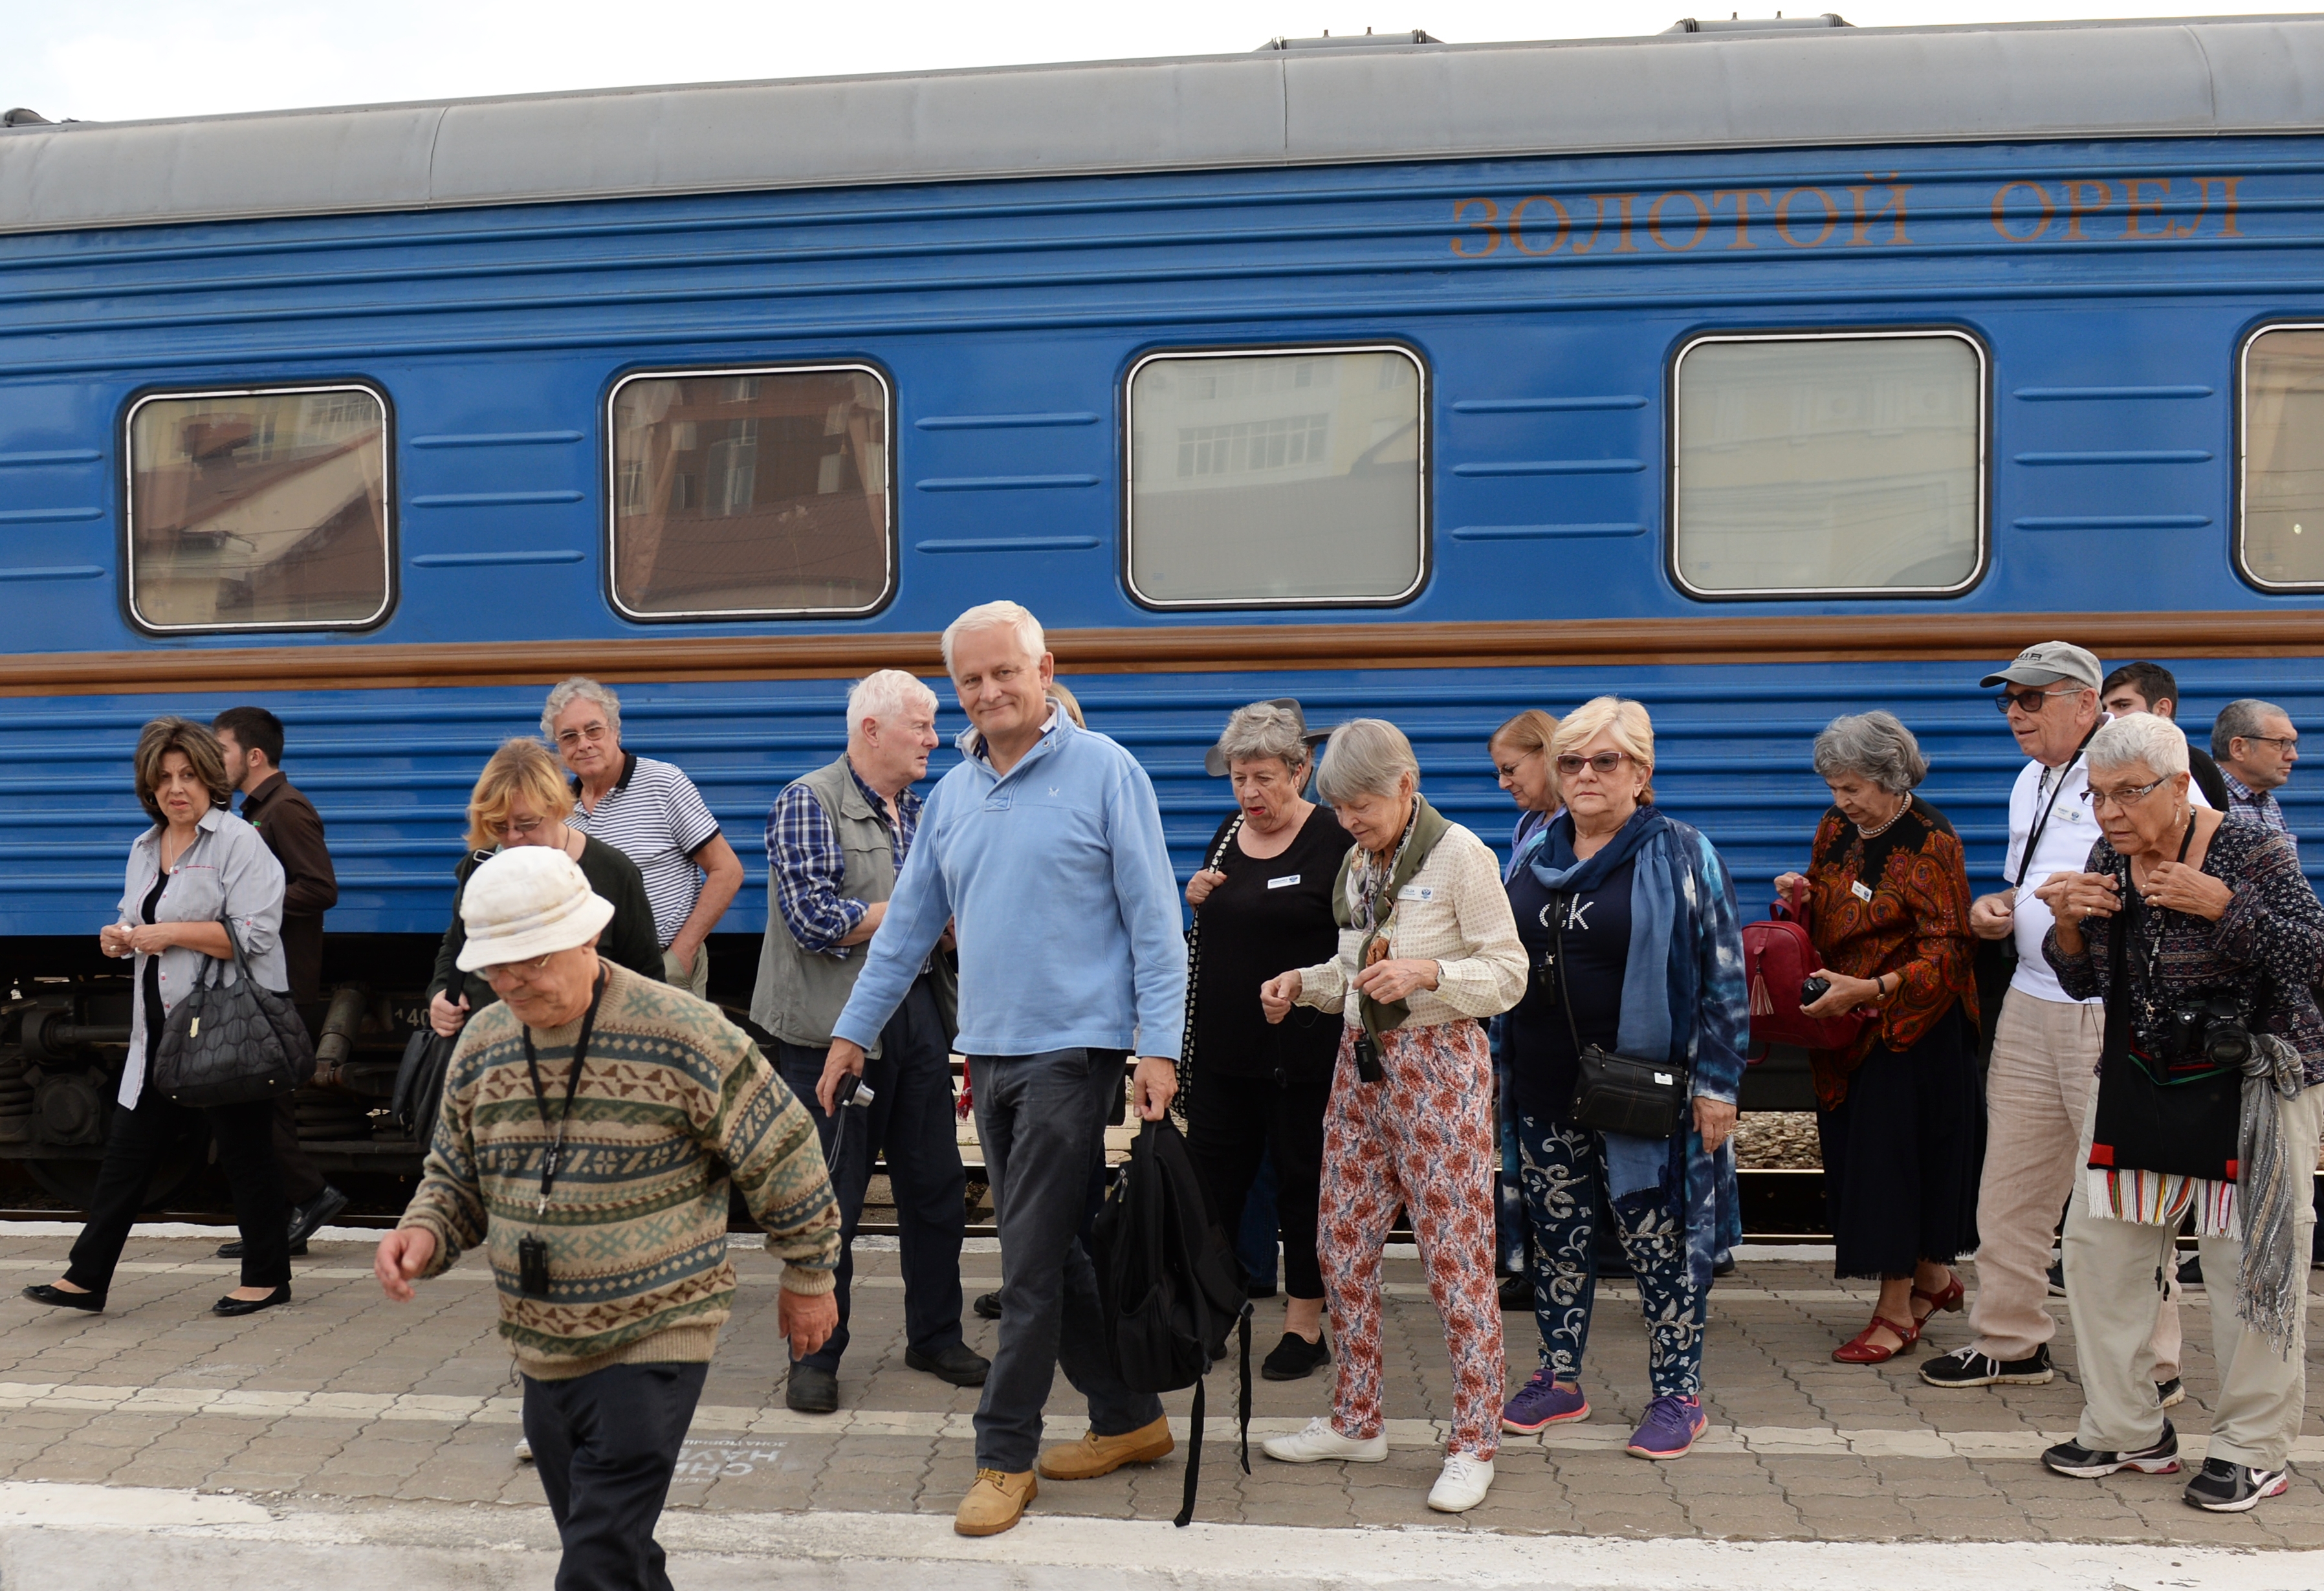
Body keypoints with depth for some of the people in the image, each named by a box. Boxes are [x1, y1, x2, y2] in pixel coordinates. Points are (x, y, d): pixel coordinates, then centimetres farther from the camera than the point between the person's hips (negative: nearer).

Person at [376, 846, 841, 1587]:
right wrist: (423, 1235, -6)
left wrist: (808, 1277, 0)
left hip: (656, 1338, -6)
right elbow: (455, 1178, 16)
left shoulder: (681, 1034, -16)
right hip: (541, 1346, 6)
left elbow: (783, 1154, -7)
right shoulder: (482, 1046, 3)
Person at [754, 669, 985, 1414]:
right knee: (830, 1200, 2)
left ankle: (935, 1338, 27)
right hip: (837, 1026, -7)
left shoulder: (920, 812, 14)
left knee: (938, 1189, 12)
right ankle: (815, 1357, 16)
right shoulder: (809, 802, -8)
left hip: (920, 1018, 7)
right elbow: (816, 920, -18)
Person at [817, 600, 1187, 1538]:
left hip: (1073, 1047, -6)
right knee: (1055, 1249, 13)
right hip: (989, 1049, 7)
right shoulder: (951, 793, 11)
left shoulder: (1104, 771, -6)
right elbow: (909, 923, 17)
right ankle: (1128, 1418, 28)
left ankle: (1004, 1454, 9)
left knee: (1032, 1258, -4)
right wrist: (854, 1031, 16)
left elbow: (1154, 919, -8)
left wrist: (1158, 1047, -14)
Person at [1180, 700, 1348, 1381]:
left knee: (1302, 1179, 6)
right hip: (1222, 1044, 6)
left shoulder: (1333, 839, -9)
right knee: (1210, 1179, 9)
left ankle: (1305, 1324, 18)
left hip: (1300, 1050, -6)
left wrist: (1306, 987, -21)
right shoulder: (1229, 833, 10)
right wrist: (1196, 900, 1)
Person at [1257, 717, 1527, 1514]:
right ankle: (1356, 1421, 24)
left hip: (1439, 1065, -7)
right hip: (1363, 1061, 8)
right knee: (1342, 1244, 10)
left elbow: (1509, 974, -10)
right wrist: (1304, 982, 3)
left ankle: (1473, 1444, 8)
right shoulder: (1356, 864, 11)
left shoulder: (1458, 853, -10)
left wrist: (1427, 972, -25)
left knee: (1456, 1255, -3)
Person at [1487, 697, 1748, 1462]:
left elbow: (1724, 975, -6)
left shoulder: (1681, 854, -5)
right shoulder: (1537, 852, 9)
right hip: (1547, 1088, 5)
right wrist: (1498, 1067, 15)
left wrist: (1717, 1082, -11)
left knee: (1659, 1240, 3)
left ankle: (1678, 1395, 19)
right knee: (1557, 1234, 13)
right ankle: (1560, 1379, 27)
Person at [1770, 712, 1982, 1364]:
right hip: (1844, 1022, 7)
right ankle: (1933, 1278, 28)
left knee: (1892, 1154, -4)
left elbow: (1946, 952, -17)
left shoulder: (1931, 843, -14)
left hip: (1912, 1027, -7)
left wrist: (1870, 988, -29)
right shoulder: (1837, 828, 7)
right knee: (1855, 1150, 10)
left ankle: (1896, 1310, 8)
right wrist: (1801, 894, -4)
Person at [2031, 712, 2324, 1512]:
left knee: (2251, 1262, 0)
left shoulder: (2254, 852, -13)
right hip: (2138, 1081, 6)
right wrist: (2067, 924, -11)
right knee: (2099, 1245, 6)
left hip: (2255, 1084, -6)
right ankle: (2129, 1430, 21)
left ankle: (2253, 1450, 17)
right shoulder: (2106, 861, 2)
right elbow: (2084, 982, 9)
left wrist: (2219, 904, -26)